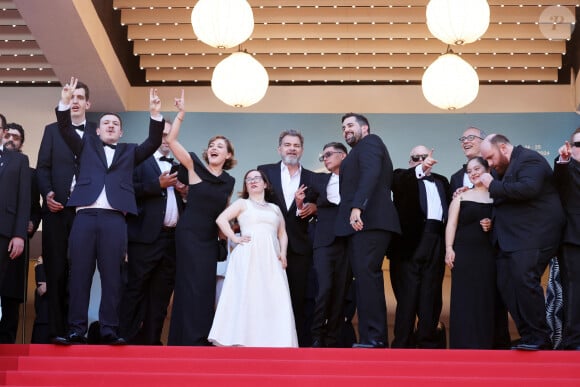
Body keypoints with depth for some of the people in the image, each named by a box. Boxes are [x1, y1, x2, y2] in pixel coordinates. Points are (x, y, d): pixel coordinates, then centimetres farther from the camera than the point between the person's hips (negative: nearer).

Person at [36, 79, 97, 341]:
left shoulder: (98, 132, 11)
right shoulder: (52, 130, 14)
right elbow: (42, 167, 7)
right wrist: (47, 194, -10)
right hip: (57, 209, 1)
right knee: (56, 269, 1)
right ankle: (56, 328, 4)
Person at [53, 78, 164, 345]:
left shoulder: (129, 152, 21)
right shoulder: (86, 146, 21)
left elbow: (153, 143, 9)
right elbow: (66, 130, 9)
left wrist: (155, 115, -4)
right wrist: (65, 103, -6)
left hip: (114, 219, 0)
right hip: (85, 215, 0)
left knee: (112, 276, -4)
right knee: (79, 274, -3)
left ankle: (109, 330, -5)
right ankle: (77, 331, -3)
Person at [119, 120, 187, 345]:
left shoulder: (176, 168, 22)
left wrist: (184, 191, 3)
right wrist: (159, 184, -15)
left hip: (171, 239, 6)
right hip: (146, 236, -6)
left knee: (161, 293, 6)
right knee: (135, 290, -6)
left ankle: (151, 340, 10)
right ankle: (127, 340, -5)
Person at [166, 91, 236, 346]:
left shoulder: (228, 182, 8)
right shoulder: (195, 168, -4)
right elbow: (171, 140, -12)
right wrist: (181, 113, -18)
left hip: (210, 237, 5)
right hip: (189, 233, -5)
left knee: (205, 285, 7)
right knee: (192, 284, -8)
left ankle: (201, 338, 15)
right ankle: (190, 338, -4)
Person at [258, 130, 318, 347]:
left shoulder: (312, 178, 12)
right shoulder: (265, 171, 8)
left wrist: (313, 207, -10)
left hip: (299, 246, 1)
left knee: (299, 298, 1)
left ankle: (302, 343, 4)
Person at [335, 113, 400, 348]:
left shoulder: (370, 142, 5)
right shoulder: (358, 154, 31)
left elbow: (371, 173, -14)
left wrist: (357, 206, -25)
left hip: (368, 220, -9)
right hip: (359, 224, 9)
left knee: (366, 275, -17)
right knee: (365, 278, 4)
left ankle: (372, 339, -23)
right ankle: (376, 338, 2)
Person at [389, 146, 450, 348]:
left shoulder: (442, 181, 25)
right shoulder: (402, 176, 9)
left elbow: (448, 207, 21)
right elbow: (399, 181, -14)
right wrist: (420, 169, -30)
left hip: (436, 241, 4)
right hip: (410, 240, -4)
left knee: (432, 293, 2)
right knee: (407, 293, -6)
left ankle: (428, 339, 6)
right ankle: (403, 342, -5)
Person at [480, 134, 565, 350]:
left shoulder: (529, 160, -7)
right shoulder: (506, 168, 22)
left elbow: (528, 188, -24)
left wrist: (493, 185, -16)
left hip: (532, 237, -10)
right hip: (510, 239, 10)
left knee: (525, 281, -18)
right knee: (506, 286, 2)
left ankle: (539, 339, -9)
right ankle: (528, 338, 6)